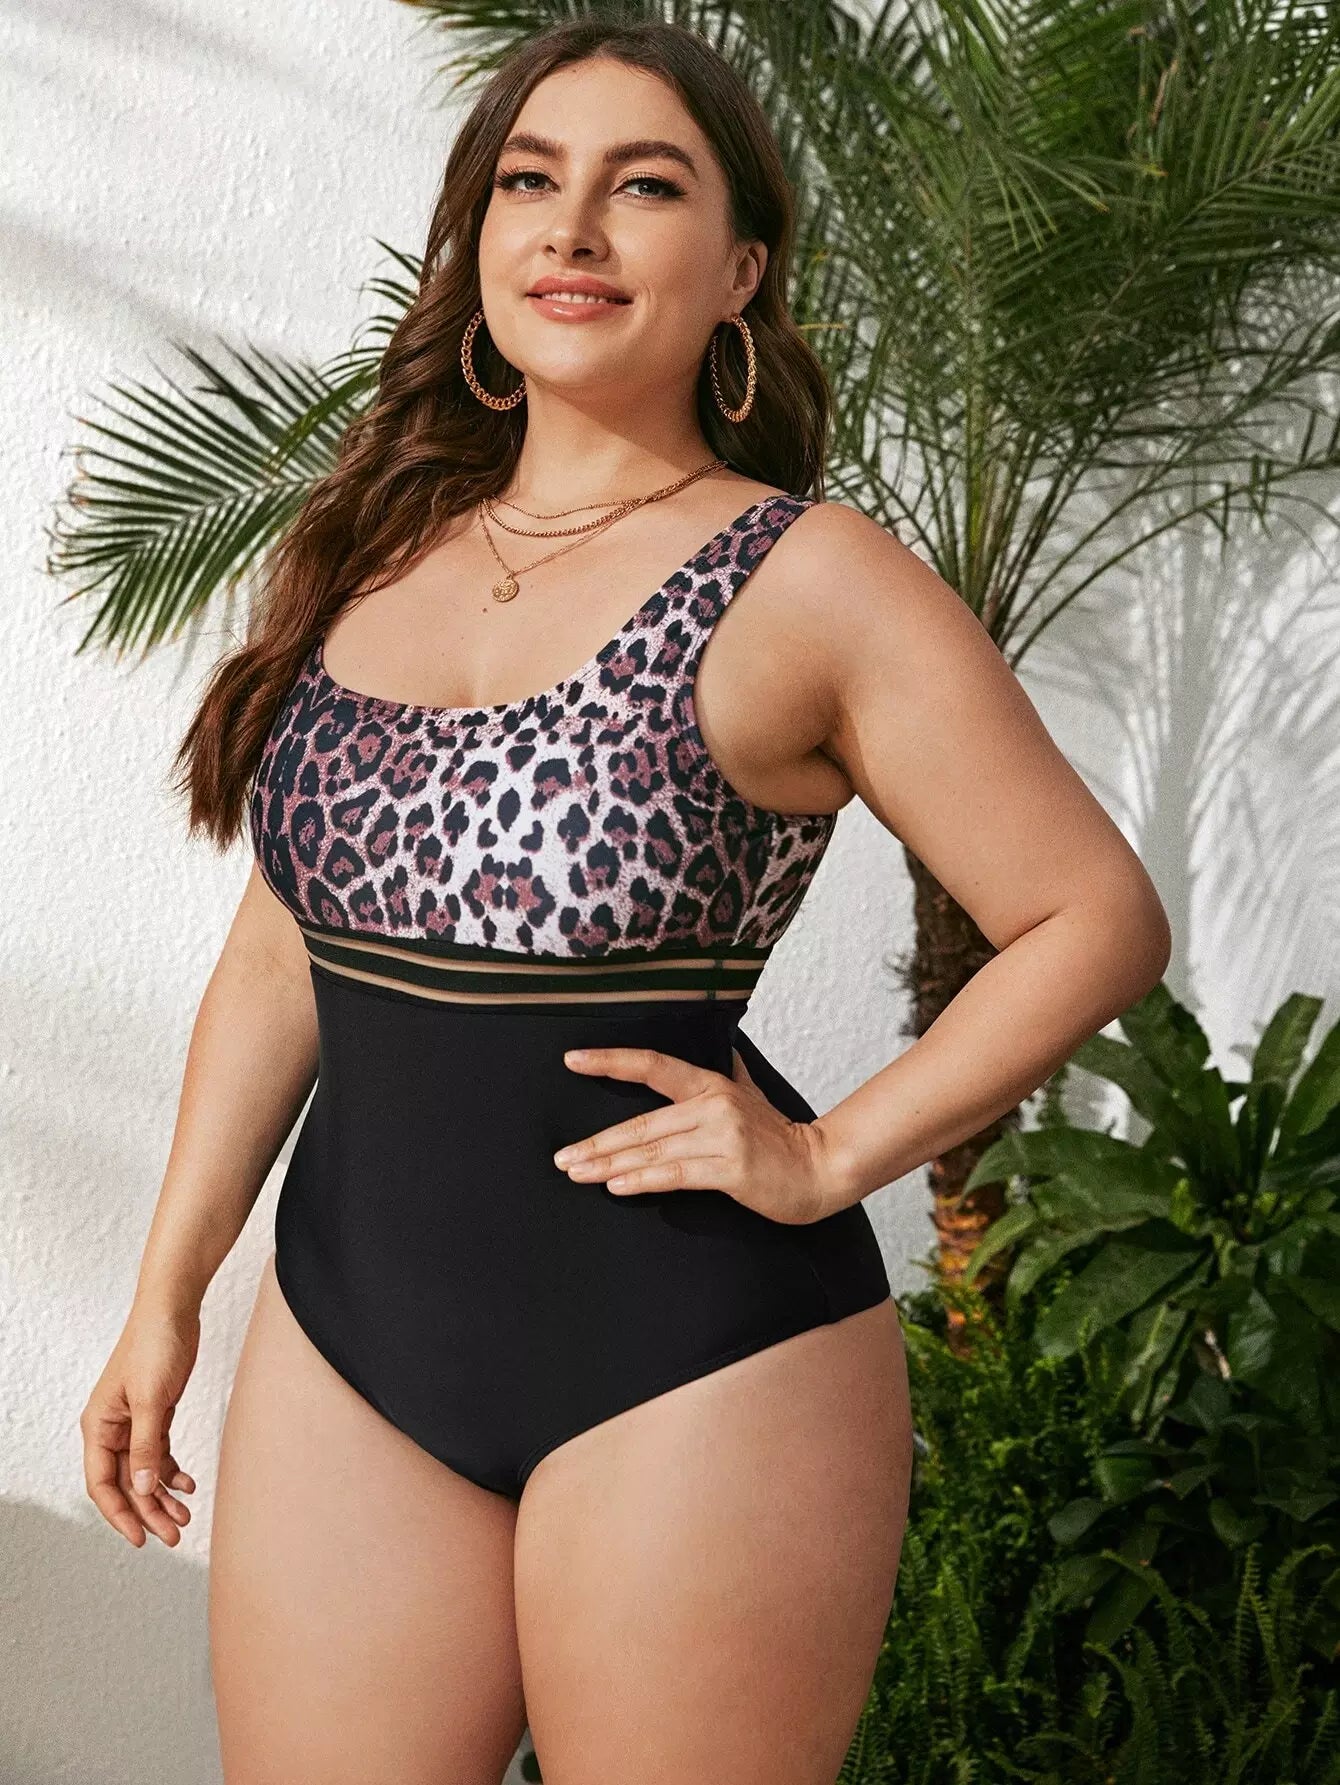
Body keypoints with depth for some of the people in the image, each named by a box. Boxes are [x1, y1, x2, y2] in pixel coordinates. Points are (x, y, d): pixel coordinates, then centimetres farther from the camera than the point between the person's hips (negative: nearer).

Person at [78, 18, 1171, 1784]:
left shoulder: (807, 582, -7)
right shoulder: (369, 555, 9)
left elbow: (1099, 919, -6)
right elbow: (282, 956, 14)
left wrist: (829, 1162, -10)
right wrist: (167, 1297, 13)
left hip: (690, 1361, -5)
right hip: (350, 1333, 5)